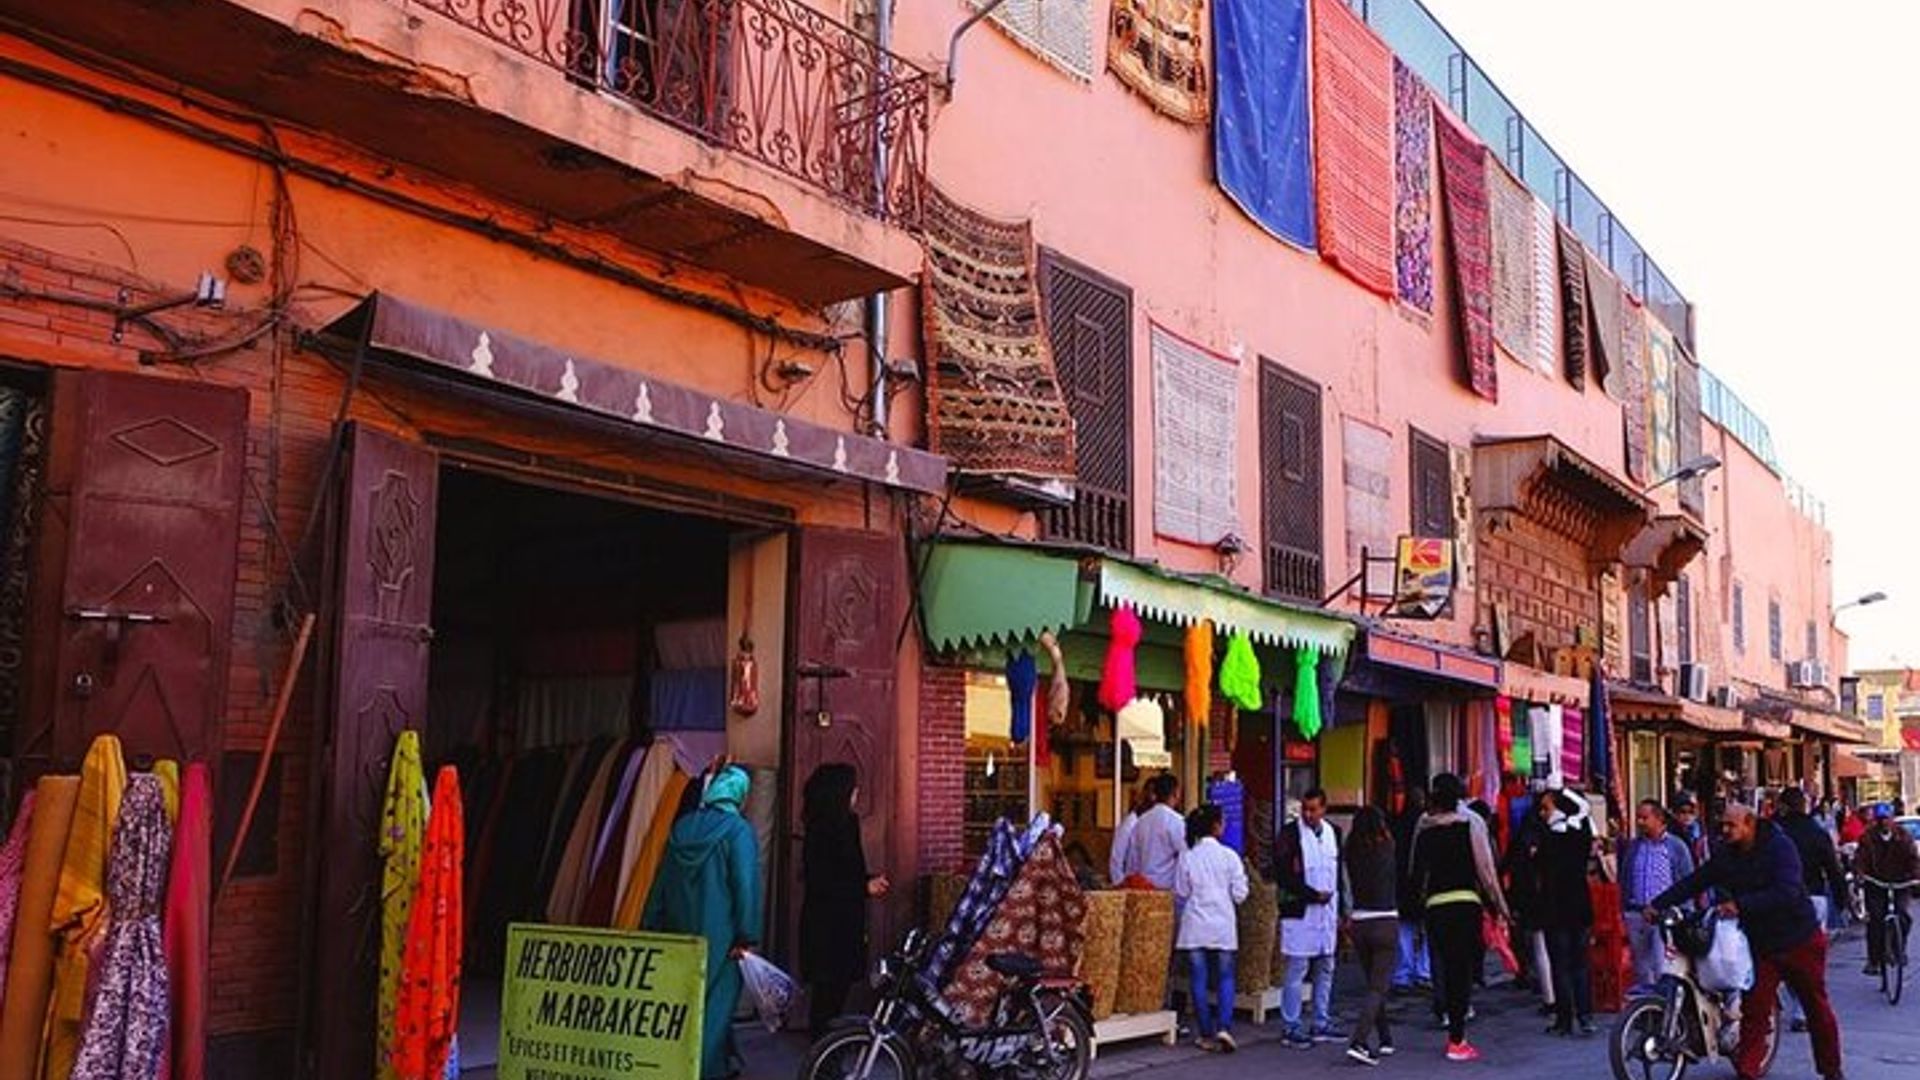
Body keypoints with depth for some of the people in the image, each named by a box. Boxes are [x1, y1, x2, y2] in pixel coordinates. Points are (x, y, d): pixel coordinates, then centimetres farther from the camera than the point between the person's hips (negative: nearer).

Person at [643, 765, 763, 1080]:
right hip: (719, 934, -6)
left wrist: (652, 926, 17)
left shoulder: (682, 827, 8)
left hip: (679, 932, 6)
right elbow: (746, 883, -17)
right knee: (715, 1001, 1)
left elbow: (661, 882, 12)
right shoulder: (738, 829, -10)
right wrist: (747, 936, -15)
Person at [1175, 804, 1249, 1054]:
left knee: (1199, 981, 7)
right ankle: (1224, 1027, -7)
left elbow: (1180, 893, 1)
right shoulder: (1229, 856, -8)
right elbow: (1239, 894, -5)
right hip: (1222, 925, -1)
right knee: (1225, 977, 10)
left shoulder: (1187, 856, -5)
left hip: (1195, 927, 1)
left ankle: (1207, 1035, 9)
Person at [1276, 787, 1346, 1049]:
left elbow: (1339, 871, 17)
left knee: (1325, 970, 11)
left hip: (1327, 911, 6)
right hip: (1299, 911, -6)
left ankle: (1322, 1024, 20)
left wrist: (1339, 909, 11)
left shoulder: (1333, 832, 10)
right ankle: (1292, 1028, 3)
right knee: (1297, 971, -4)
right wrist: (1313, 895, -15)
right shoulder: (1290, 833, -7)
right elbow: (1282, 874, -13)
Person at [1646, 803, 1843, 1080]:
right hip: (1761, 945, 4)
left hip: (1800, 941, -4)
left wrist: (1741, 906, -32)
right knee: (1753, 1010, -4)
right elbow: (1693, 882, 0)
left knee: (1817, 1009, 11)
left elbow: (1787, 892, -28)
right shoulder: (1725, 855, 1)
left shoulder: (1779, 847, -16)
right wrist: (1658, 904, -9)